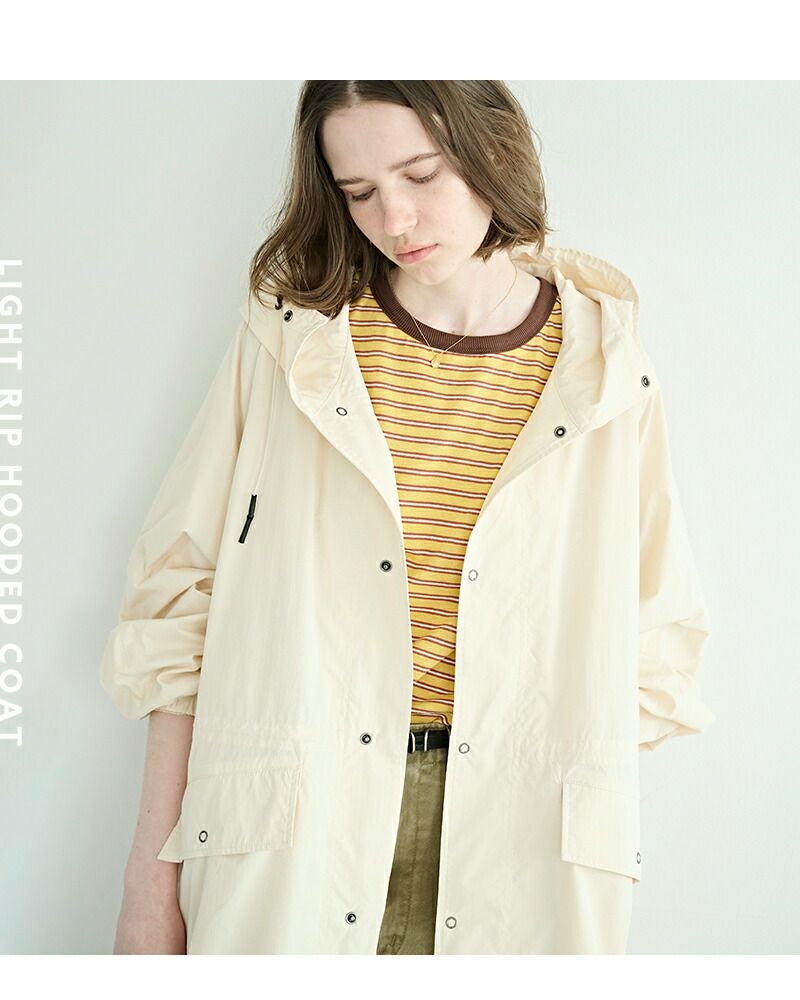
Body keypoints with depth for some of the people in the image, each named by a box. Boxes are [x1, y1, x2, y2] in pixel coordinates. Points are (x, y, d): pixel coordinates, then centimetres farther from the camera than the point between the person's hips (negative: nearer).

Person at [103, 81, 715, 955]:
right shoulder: (289, 339, -2)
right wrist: (151, 881, -3)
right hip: (289, 835, 0)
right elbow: (179, 601, -2)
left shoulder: (607, 375, 1)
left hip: (514, 830, 1)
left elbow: (652, 642, 5)